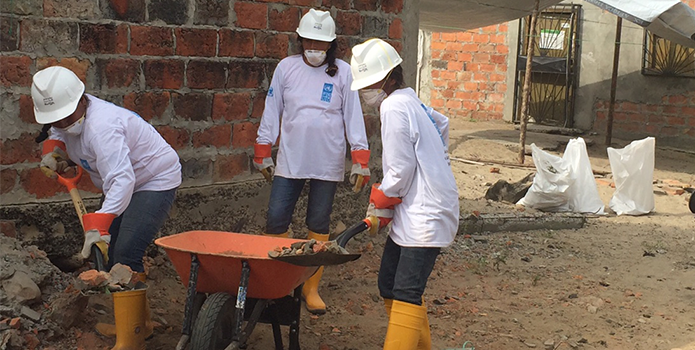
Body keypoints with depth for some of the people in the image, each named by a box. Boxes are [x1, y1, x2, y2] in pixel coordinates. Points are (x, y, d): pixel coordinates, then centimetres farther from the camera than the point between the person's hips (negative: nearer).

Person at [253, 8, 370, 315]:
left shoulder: (342, 72, 0)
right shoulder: (286, 68, 3)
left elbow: (353, 117, 1)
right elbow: (272, 112, 8)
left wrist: (360, 160, -4)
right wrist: (262, 153, 7)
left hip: (327, 163, -1)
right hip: (290, 160, 1)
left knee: (319, 226, 6)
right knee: (276, 221, -2)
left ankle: (311, 288, 16)